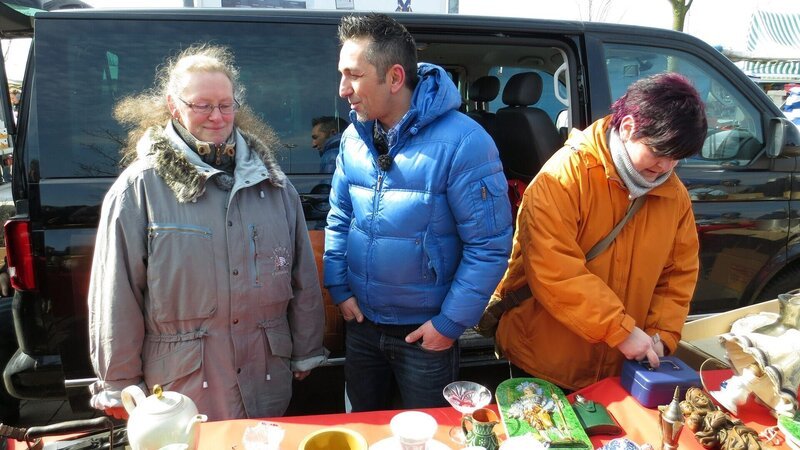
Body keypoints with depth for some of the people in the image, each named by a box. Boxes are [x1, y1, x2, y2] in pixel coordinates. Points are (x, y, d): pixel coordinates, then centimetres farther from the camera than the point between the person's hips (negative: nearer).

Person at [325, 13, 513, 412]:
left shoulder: (462, 142, -21)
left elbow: (490, 245, -18)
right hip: (360, 322, 5)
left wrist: (450, 323, -15)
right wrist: (339, 287, 0)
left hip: (427, 330, -4)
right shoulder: (354, 138, -3)